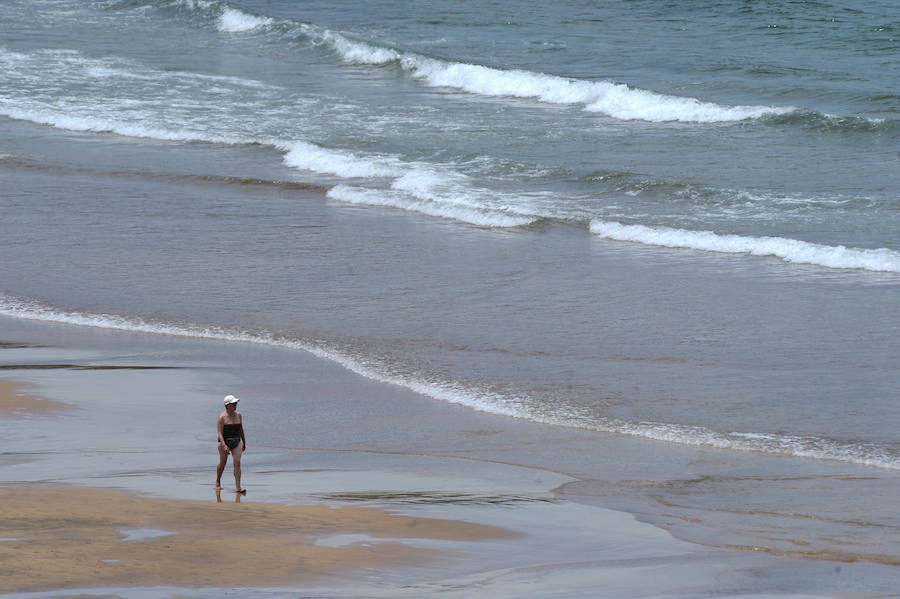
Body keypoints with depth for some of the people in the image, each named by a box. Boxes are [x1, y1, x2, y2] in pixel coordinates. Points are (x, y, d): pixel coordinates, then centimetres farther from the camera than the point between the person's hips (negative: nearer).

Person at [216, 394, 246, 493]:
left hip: (236, 442, 3)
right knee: (222, 463, 12)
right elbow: (220, 433, -17)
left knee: (237, 463, -11)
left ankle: (238, 487, -16)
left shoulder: (238, 415, 4)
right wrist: (224, 446, -29)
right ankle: (218, 482, 38)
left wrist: (244, 442, 21)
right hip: (225, 442, -3)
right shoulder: (222, 417, -12)